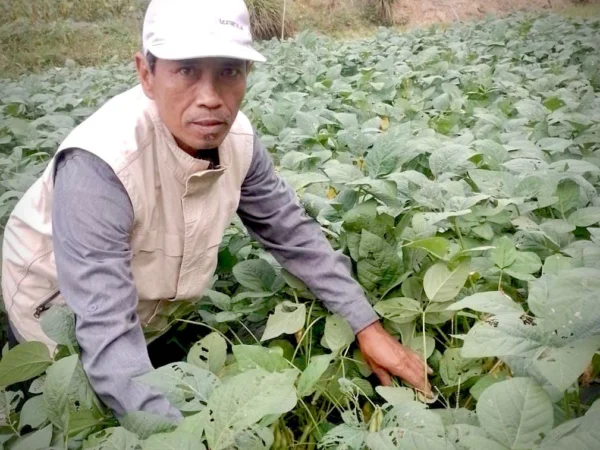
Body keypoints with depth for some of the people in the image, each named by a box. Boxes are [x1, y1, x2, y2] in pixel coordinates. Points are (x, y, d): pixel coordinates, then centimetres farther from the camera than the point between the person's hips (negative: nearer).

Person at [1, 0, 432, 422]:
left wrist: (367, 325, -12)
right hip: (61, 311, -4)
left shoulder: (236, 136, -21)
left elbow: (294, 234, -9)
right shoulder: (98, 164, -39)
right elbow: (106, 334, -41)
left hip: (155, 303, 5)